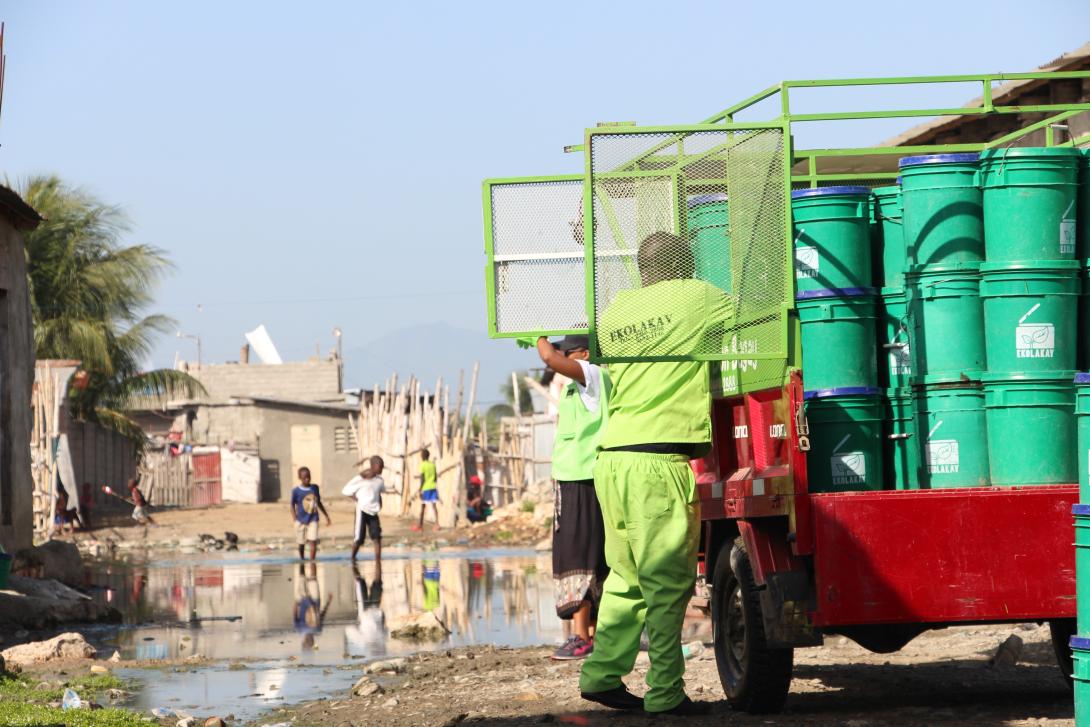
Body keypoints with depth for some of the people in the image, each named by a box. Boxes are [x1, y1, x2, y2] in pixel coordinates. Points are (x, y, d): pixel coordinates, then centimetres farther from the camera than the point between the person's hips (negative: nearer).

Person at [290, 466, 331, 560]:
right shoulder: (296, 490, -8)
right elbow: (292, 505, -4)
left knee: (313, 541, -13)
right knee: (301, 543, 10)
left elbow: (319, 503, 15)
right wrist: (294, 519, -16)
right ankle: (302, 559, 32)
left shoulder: (315, 488, 3)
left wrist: (327, 516, 18)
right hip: (301, 520, -2)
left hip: (313, 519, 2)